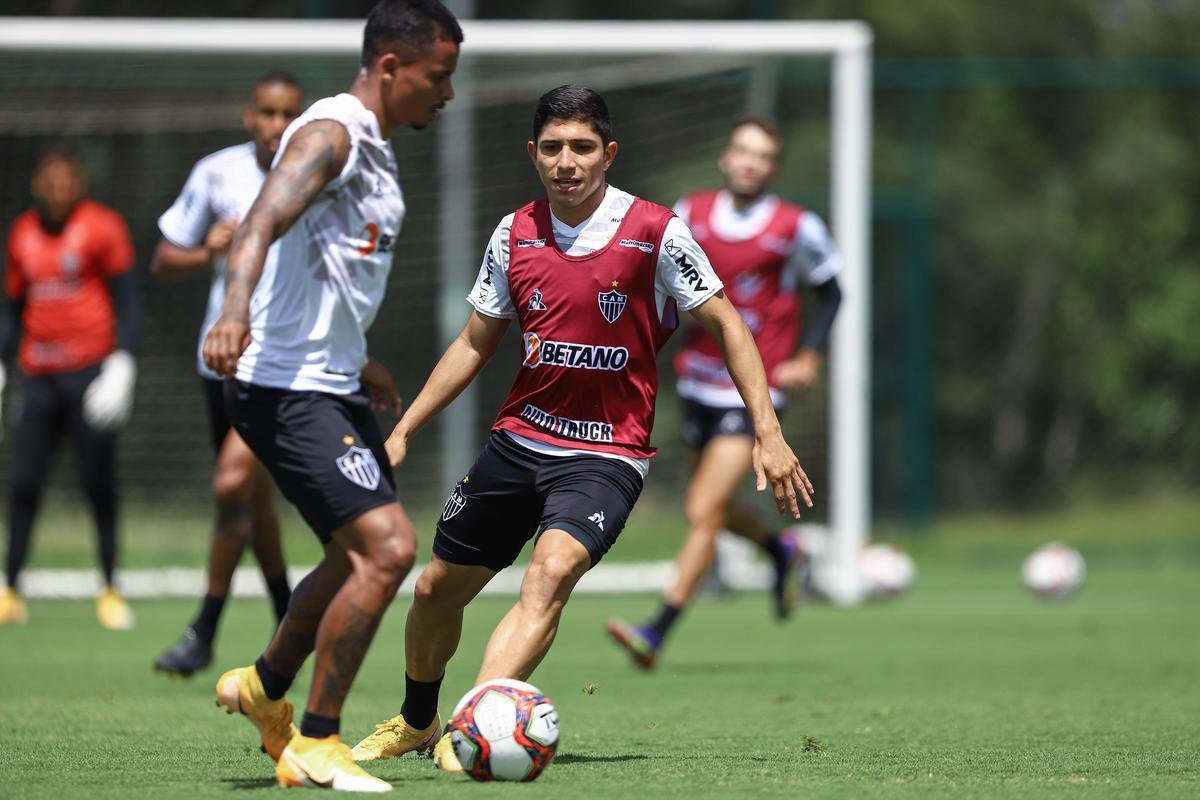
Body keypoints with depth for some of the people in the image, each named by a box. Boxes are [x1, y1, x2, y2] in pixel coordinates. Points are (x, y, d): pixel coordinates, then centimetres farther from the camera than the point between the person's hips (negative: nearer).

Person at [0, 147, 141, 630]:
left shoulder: (102, 227, -1)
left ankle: (110, 590, 4)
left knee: (97, 483, -3)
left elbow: (128, 304, -2)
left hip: (90, 371, -4)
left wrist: (122, 364, -13)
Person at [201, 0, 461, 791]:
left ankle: (265, 687, 39)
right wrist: (235, 311, -50)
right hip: (286, 389, -11)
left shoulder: (374, 150, 16)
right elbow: (262, 225, -32)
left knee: (370, 551, 21)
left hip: (331, 386, 11)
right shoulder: (330, 134, -15)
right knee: (386, 547, -17)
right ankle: (313, 747, -8)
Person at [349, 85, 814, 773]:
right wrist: (403, 433, 11)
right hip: (520, 438, 5)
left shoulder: (655, 233, -11)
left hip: (607, 453, -5)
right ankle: (415, 723, 39)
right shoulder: (515, 234, 2)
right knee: (437, 589, 12)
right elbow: (475, 344, 14)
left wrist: (768, 434, -11)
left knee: (552, 573, -30)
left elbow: (727, 325, -4)